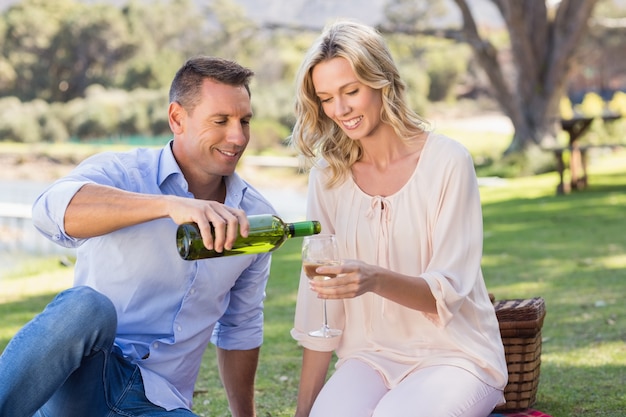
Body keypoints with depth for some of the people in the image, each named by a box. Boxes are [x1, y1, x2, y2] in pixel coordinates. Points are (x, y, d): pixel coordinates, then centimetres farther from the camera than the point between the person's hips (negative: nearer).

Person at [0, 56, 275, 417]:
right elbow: (53, 210, -31)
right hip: (82, 383, -3)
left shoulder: (257, 217, 8)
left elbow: (241, 329, 22)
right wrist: (170, 205, -42)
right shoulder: (120, 173, -6)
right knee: (88, 307, -37)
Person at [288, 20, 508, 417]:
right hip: (370, 358, 2)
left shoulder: (447, 161, -10)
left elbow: (448, 291, -13)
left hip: (453, 354, -2)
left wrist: (377, 279, -34)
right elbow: (319, 298, 5)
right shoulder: (328, 175, 3)